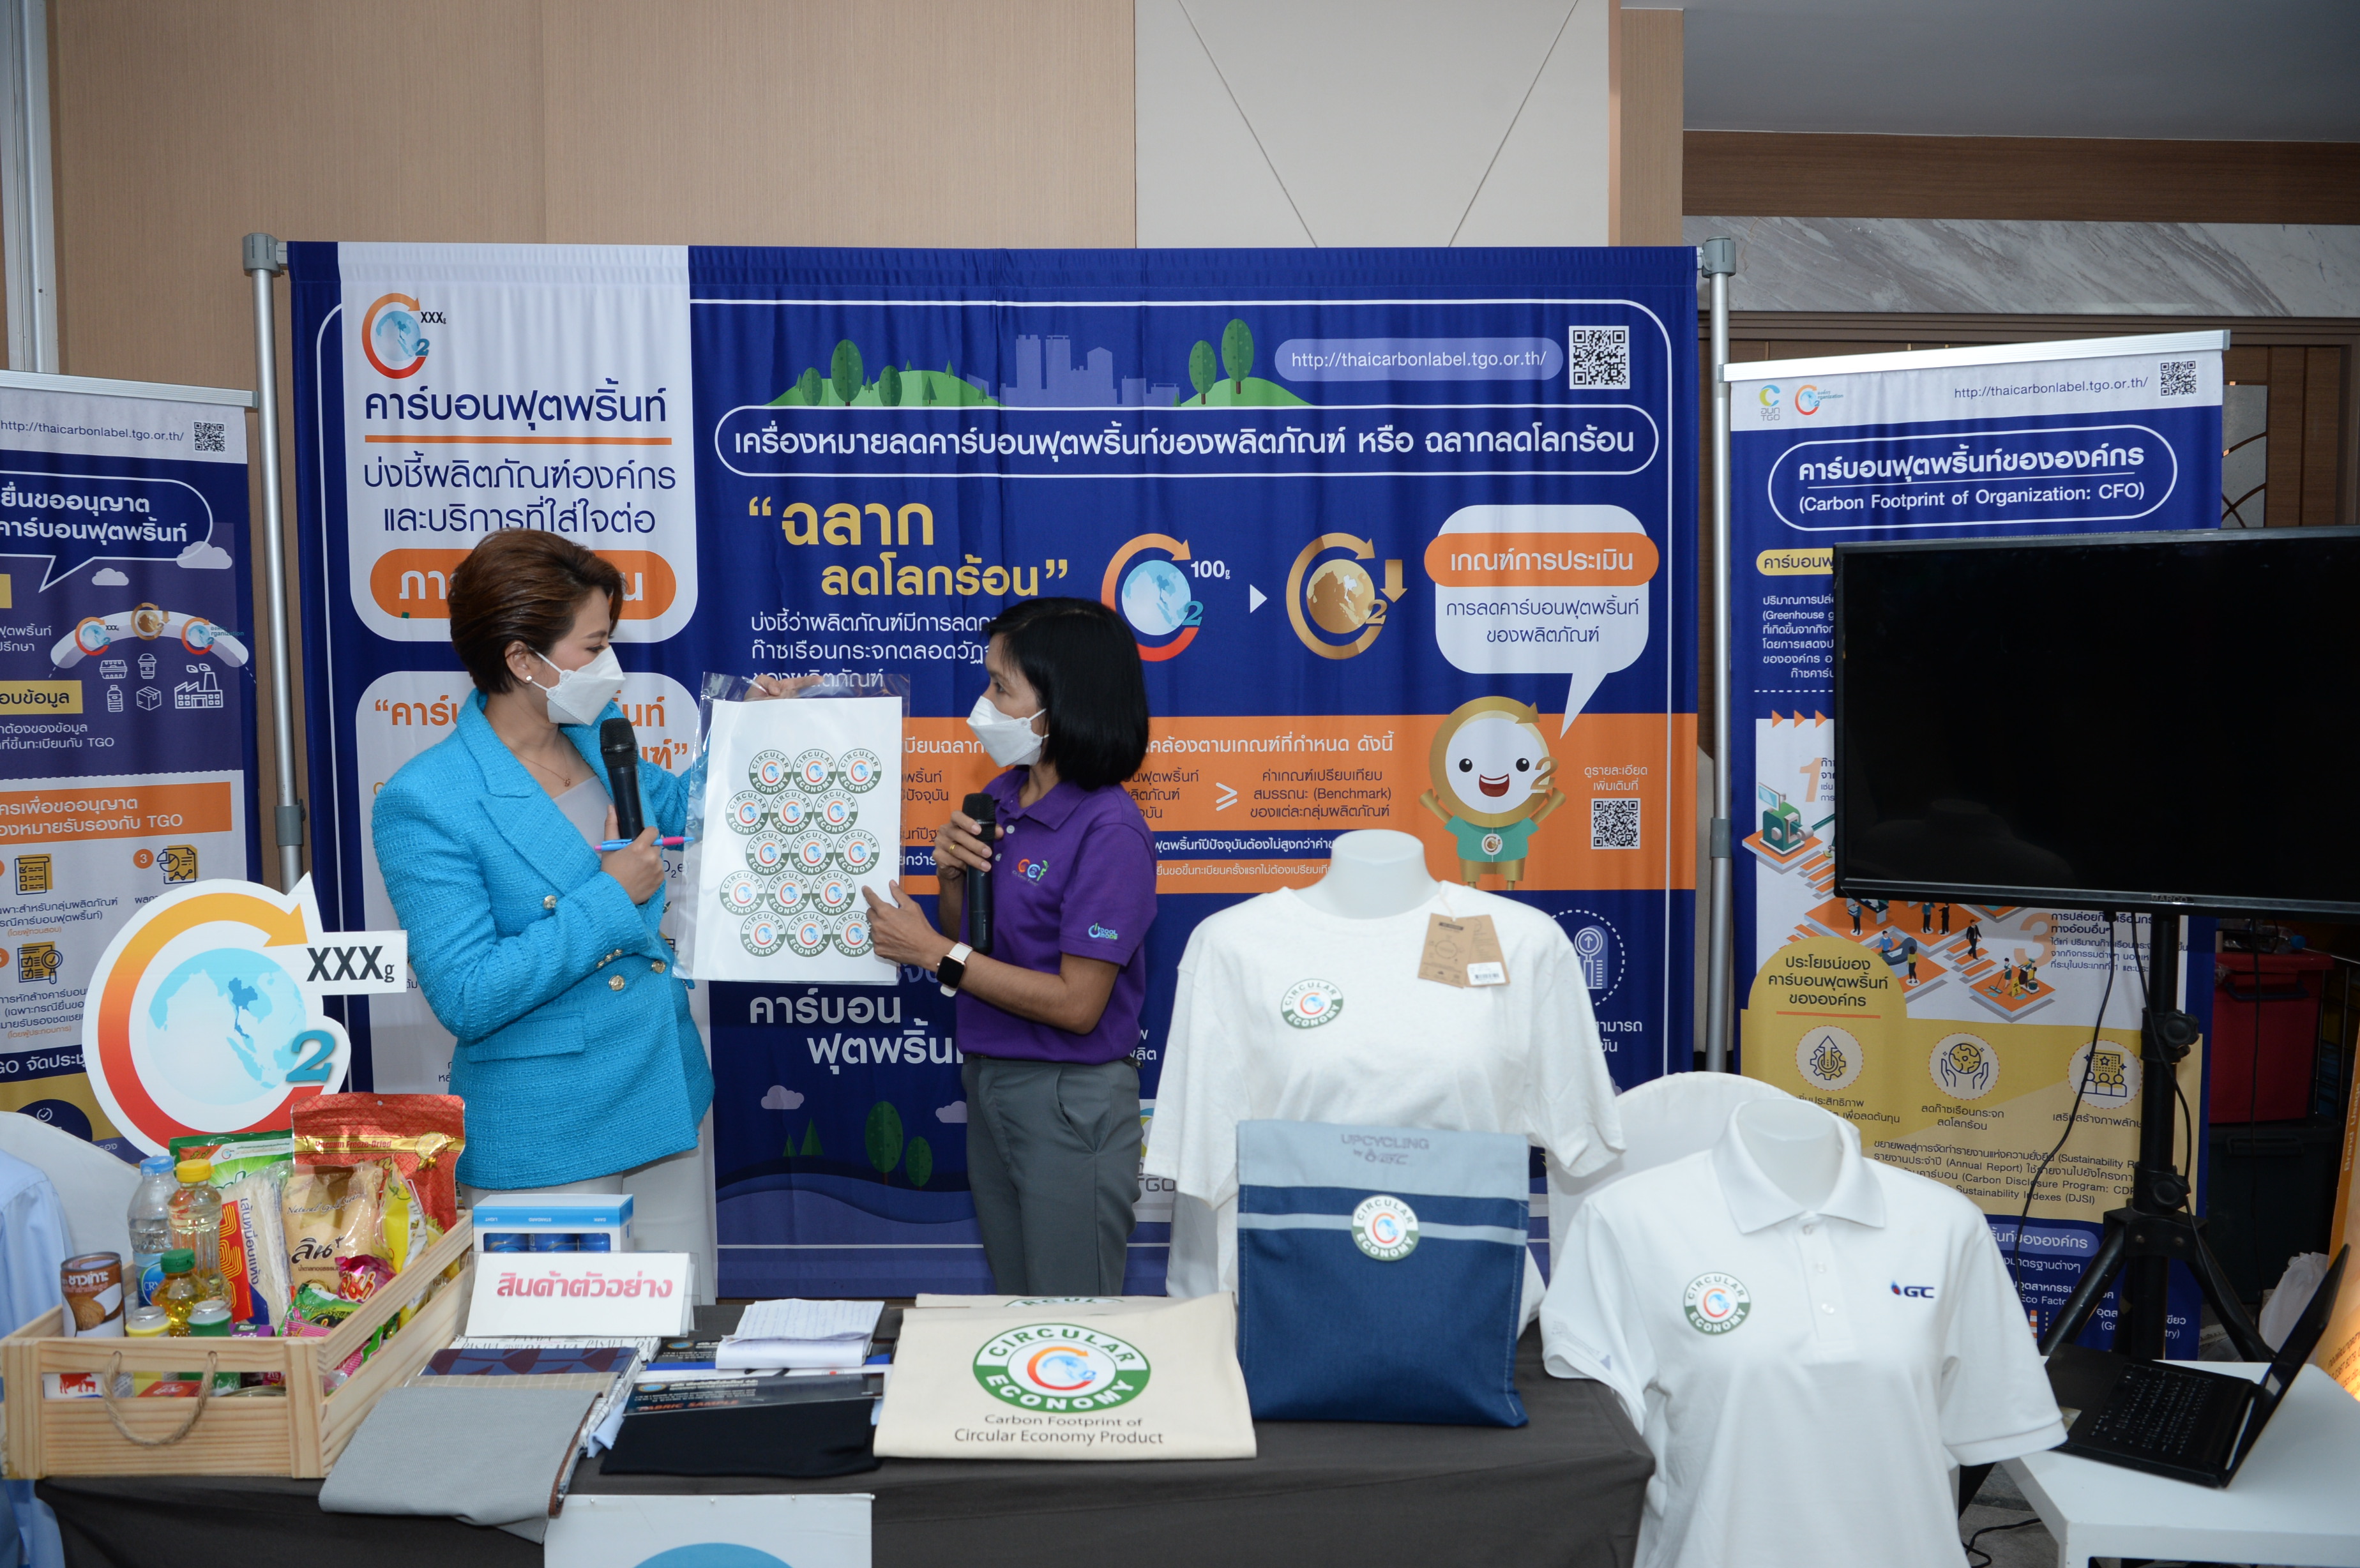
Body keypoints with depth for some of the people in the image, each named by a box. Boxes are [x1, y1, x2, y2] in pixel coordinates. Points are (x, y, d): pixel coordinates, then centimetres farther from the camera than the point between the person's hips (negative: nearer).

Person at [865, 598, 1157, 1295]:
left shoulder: (1109, 830, -20)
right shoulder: (1001, 798, 3)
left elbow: (1077, 1003, -22)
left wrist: (936, 952, -17)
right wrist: (953, 874, -8)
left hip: (1069, 1099, -8)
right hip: (988, 1079, 8)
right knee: (1015, 1309, 22)